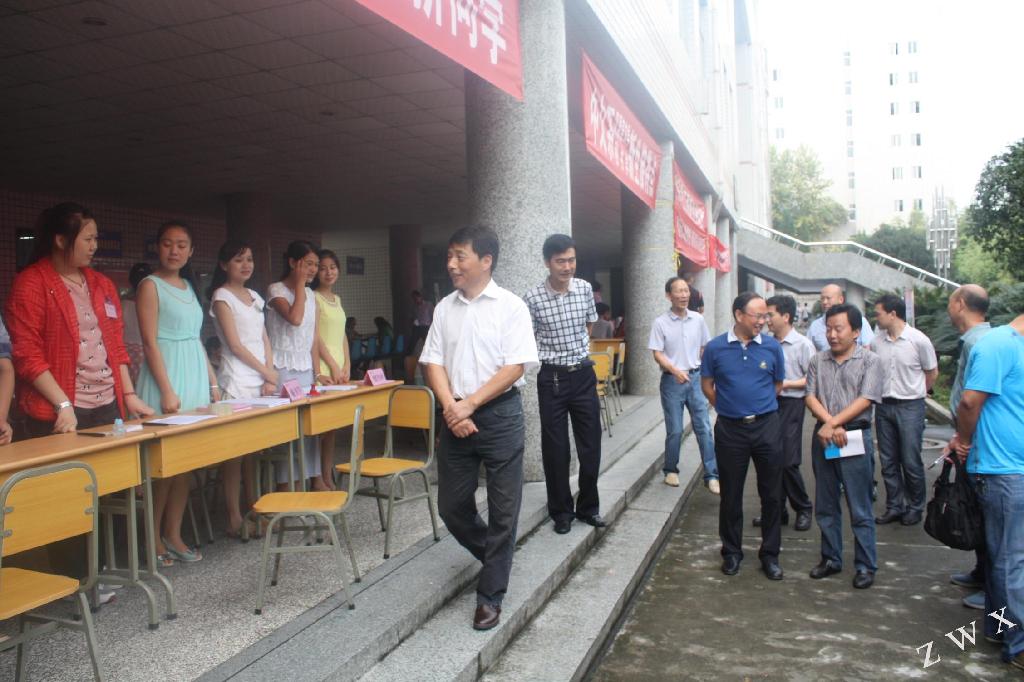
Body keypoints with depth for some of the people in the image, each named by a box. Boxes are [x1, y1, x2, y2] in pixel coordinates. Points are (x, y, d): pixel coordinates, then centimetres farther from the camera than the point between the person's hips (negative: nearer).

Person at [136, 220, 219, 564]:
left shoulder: (189, 286, 15)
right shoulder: (150, 286, -5)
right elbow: (150, 342, -11)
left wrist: (213, 382, 14)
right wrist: (167, 391, -17)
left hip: (195, 377, 7)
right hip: (166, 376, -7)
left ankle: (173, 535, 15)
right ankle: (153, 537, 9)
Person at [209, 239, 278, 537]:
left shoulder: (255, 297, 17)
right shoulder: (222, 297, -3)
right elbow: (235, 345, -9)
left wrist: (270, 377, 3)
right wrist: (267, 372, -6)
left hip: (260, 380, 7)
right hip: (236, 381, -6)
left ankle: (253, 508, 18)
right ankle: (234, 516, -1)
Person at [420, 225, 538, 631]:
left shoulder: (510, 306, -6)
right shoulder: (445, 308, 7)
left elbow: (515, 367, -11)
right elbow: (433, 362, 5)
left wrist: (469, 405, -14)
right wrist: (451, 408, -10)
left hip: (499, 415, -4)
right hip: (455, 417, 5)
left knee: (503, 510, 2)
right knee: (452, 506, 11)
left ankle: (490, 595, 16)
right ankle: (495, 557, 37)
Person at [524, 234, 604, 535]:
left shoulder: (585, 289, -1)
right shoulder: (533, 298, -12)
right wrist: (552, 354, 4)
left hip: (584, 374, 3)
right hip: (552, 377, -3)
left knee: (591, 444, 8)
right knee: (555, 448, 5)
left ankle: (588, 506, 24)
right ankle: (561, 511, 20)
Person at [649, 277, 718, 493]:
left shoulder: (698, 319, 3)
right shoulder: (660, 323, -8)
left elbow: (705, 348, 13)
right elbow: (657, 354, -9)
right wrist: (675, 370, -24)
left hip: (696, 378, 3)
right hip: (672, 380, -3)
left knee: (704, 428, 2)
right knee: (675, 430, 4)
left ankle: (711, 475, 8)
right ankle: (671, 470, 23)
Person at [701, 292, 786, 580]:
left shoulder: (772, 347, -2)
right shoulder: (716, 347, -4)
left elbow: (778, 384, 12)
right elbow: (707, 384, 7)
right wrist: (728, 407, 9)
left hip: (766, 427, 1)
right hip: (730, 429, -1)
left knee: (772, 494, 7)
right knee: (731, 494, 10)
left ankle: (770, 554, 23)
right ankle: (731, 552, 26)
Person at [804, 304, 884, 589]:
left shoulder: (870, 361, -2)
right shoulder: (818, 360, 9)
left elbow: (865, 400, -11)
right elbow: (811, 397, 2)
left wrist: (833, 424, -16)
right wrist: (830, 423, -13)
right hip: (822, 438, 4)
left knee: (860, 509, 2)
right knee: (826, 505, 13)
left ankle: (866, 566, 13)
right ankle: (831, 558, 25)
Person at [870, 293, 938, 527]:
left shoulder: (918, 340, -10)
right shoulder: (876, 341, 0)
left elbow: (932, 373, 2)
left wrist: (914, 394, 10)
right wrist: (881, 394, 8)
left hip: (910, 407, -4)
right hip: (884, 406, 4)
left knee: (911, 462, 2)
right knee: (888, 462, 11)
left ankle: (916, 507, 19)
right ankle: (894, 506, 22)